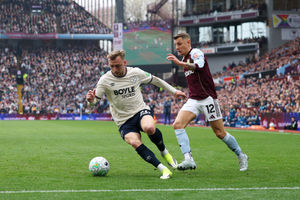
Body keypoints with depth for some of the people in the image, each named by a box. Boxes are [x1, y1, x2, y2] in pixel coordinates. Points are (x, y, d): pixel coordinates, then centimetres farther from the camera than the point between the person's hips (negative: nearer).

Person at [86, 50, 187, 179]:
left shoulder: (136, 73, -2)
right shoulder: (105, 80, -7)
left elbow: (155, 80, 15)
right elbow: (94, 101, -7)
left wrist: (174, 91, 20)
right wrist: (91, 100, -32)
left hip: (141, 110, 0)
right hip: (123, 121, 0)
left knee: (149, 128, -35)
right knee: (134, 142, -30)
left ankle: (164, 152, -5)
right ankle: (162, 169, -26)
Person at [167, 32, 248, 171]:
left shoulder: (196, 53, -10)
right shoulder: (185, 59, 18)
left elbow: (198, 66, -35)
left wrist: (179, 63, -48)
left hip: (207, 98, -7)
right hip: (193, 100, 7)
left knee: (220, 133, -2)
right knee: (178, 124, -17)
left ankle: (241, 156, 20)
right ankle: (189, 160, -25)